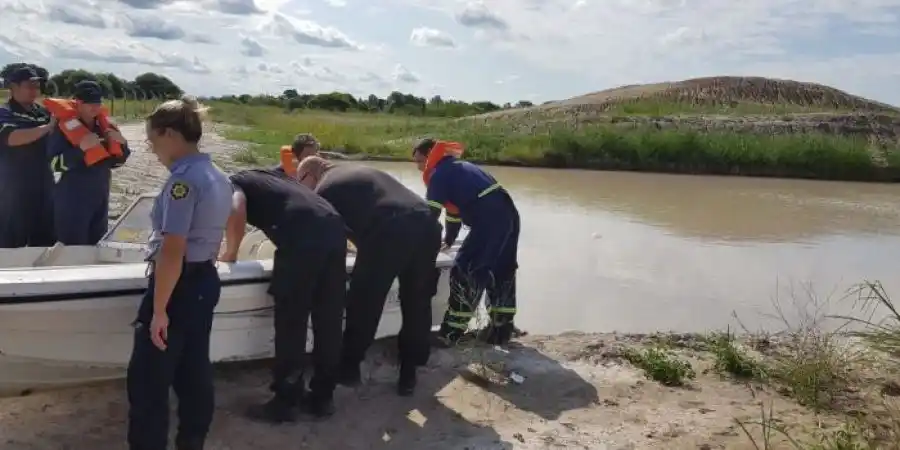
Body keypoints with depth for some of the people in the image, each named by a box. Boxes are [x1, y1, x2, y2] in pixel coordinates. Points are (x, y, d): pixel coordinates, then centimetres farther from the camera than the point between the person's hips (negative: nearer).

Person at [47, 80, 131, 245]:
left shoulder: (104, 125, 7)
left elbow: (115, 161, 13)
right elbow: (54, 163, -18)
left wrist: (121, 143, -7)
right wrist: (81, 148, -30)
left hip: (100, 197, 6)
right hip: (72, 200, -6)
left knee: (97, 246, 16)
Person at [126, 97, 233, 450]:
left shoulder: (182, 180, -20)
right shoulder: (219, 177, 10)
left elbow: (172, 252, -23)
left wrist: (158, 310, -20)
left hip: (178, 286, -9)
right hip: (206, 282, 9)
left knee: (148, 380, 3)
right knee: (194, 372, 17)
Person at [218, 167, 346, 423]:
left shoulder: (232, 184, 16)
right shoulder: (266, 176, 37)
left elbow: (237, 216, -5)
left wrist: (230, 254, 10)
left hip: (303, 235, -7)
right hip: (334, 227, 7)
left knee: (290, 323, 3)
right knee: (329, 321, 12)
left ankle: (285, 402, 12)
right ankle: (322, 398, 23)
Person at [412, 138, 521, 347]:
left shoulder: (439, 173, -1)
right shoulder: (456, 167, 28)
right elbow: (455, 206, 35)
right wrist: (449, 240, 41)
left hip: (489, 220, -10)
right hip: (509, 215, 10)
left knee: (464, 273, -5)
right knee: (501, 273, 17)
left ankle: (451, 335, -2)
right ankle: (501, 330, 27)